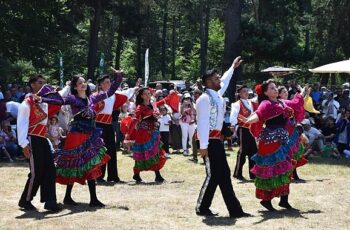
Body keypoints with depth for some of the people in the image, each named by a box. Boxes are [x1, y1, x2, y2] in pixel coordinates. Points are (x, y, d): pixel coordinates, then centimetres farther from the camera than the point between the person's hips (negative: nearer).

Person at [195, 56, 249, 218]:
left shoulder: (217, 95, 12)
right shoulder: (205, 98, -15)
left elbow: (225, 81, 34)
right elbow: (203, 123, -20)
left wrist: (233, 67, 46)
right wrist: (203, 146, -24)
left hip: (217, 139, 10)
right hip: (209, 140, -10)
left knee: (224, 174, 9)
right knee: (213, 175, -6)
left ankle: (234, 209, 13)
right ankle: (202, 208, 6)